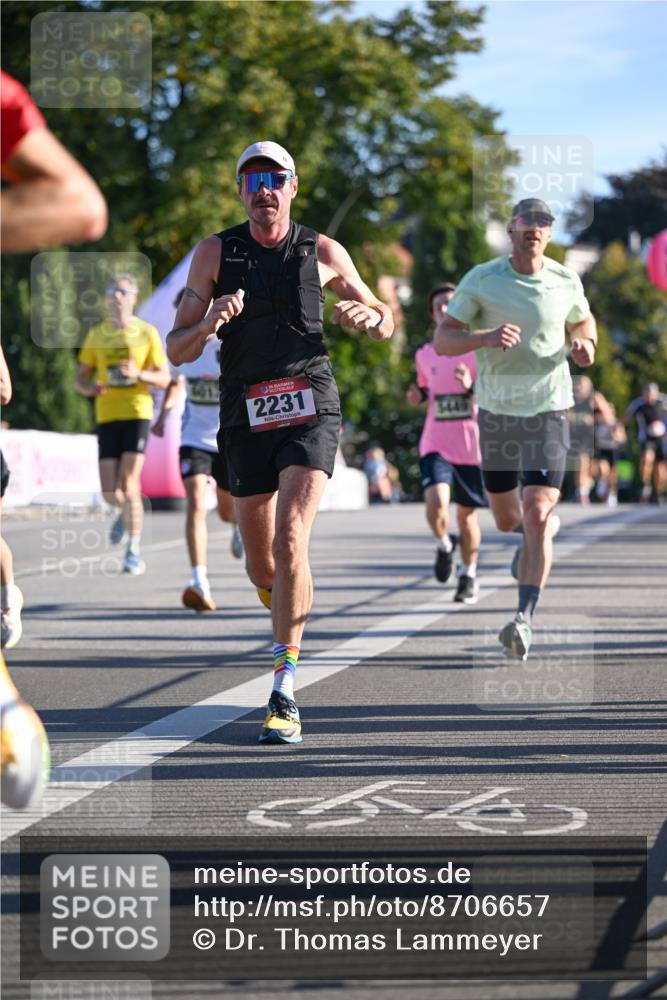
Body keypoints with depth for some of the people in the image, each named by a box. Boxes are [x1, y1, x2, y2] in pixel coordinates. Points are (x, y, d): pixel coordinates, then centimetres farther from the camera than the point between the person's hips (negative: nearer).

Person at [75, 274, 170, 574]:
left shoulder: (147, 333, 4)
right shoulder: (96, 335, 11)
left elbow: (164, 379, 4)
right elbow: (80, 379, 13)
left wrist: (139, 374, -16)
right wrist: (91, 388, -10)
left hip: (137, 414, -3)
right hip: (107, 416, 3)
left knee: (128, 484, -14)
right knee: (110, 492, -3)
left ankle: (134, 553, -6)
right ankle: (127, 511, 34)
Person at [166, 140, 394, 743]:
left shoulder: (323, 252, 4)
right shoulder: (215, 253, 4)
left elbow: (384, 325, 16)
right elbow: (177, 350, 3)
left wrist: (369, 317, -8)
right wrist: (209, 324, -19)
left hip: (310, 410, -2)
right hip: (247, 418, 2)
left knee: (290, 540, -21)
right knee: (262, 567, 8)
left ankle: (285, 694, -19)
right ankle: (295, 614, 46)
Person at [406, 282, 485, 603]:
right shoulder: (424, 354, 7)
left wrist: (472, 387, -22)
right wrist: (417, 395, 2)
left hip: (472, 445, -1)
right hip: (435, 445, 1)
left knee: (467, 513, 9)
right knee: (436, 504, -20)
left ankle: (469, 574, 29)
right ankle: (444, 544, 12)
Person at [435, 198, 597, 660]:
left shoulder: (566, 281, 1)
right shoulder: (482, 279, -4)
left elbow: (583, 320, 21)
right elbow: (443, 340, -6)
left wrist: (586, 344, -2)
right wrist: (486, 337, -25)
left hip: (549, 410, -1)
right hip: (497, 410, 1)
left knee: (536, 517, -16)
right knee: (507, 520, 14)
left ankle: (525, 618, -17)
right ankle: (547, 523, 51)